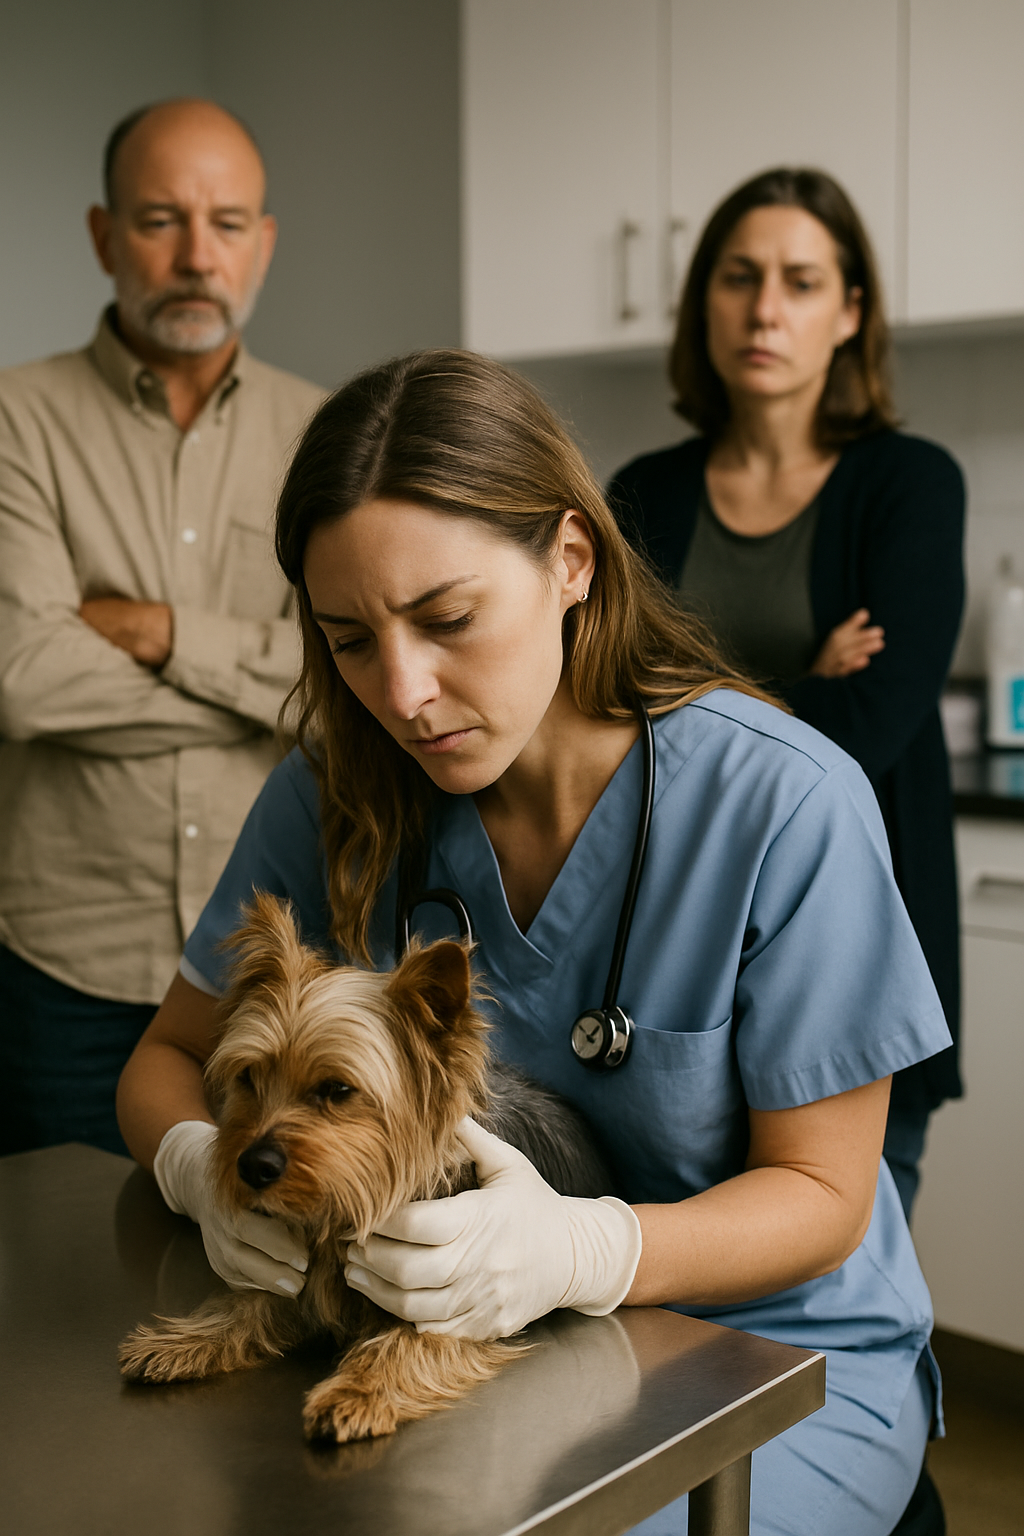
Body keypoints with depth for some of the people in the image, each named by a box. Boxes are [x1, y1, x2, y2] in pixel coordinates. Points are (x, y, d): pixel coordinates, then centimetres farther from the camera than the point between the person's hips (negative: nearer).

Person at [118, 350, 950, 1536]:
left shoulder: (785, 804, -20)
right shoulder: (337, 793, -7)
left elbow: (821, 1195, -13)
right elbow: (167, 1059, 3)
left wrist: (580, 1250, -33)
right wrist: (206, 1167, -22)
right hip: (473, 1341, 3)